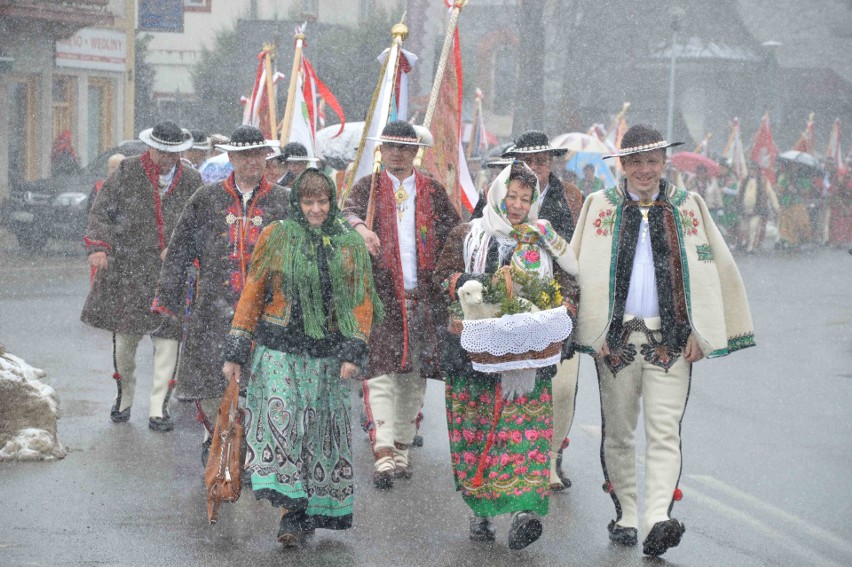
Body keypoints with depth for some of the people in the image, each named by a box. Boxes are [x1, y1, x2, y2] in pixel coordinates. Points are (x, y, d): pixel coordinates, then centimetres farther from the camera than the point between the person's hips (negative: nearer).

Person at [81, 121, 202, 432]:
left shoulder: (191, 180, 6)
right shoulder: (128, 171, 2)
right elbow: (101, 210, 1)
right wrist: (99, 246, -13)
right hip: (128, 269, -1)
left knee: (167, 336, -4)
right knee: (125, 335, 5)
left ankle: (158, 408, 1)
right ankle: (124, 395, 26)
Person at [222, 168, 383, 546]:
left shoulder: (350, 244, 8)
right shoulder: (276, 238, 4)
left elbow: (361, 302, 7)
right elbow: (252, 295, 5)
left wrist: (354, 352, -5)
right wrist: (235, 352, 1)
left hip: (326, 355, 2)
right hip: (279, 350, -2)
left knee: (320, 428, 5)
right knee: (280, 422, -14)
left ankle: (317, 511, 16)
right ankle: (291, 513, -14)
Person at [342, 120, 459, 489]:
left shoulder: (433, 192, 13)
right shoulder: (368, 188, 8)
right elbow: (348, 210, -12)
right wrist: (361, 228, -35)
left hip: (424, 297, 3)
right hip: (380, 295, -3)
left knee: (415, 375, 8)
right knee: (379, 372, -12)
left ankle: (402, 448, 19)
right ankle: (383, 453, -18)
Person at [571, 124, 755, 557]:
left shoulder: (689, 208, 9)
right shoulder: (600, 207, 8)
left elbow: (715, 270, 8)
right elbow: (580, 273, 5)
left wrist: (698, 333, 0)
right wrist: (593, 333, -4)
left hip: (670, 340, -1)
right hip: (616, 339, 1)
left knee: (664, 432, -10)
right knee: (618, 432, 9)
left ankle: (658, 521, -18)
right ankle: (626, 517, 21)